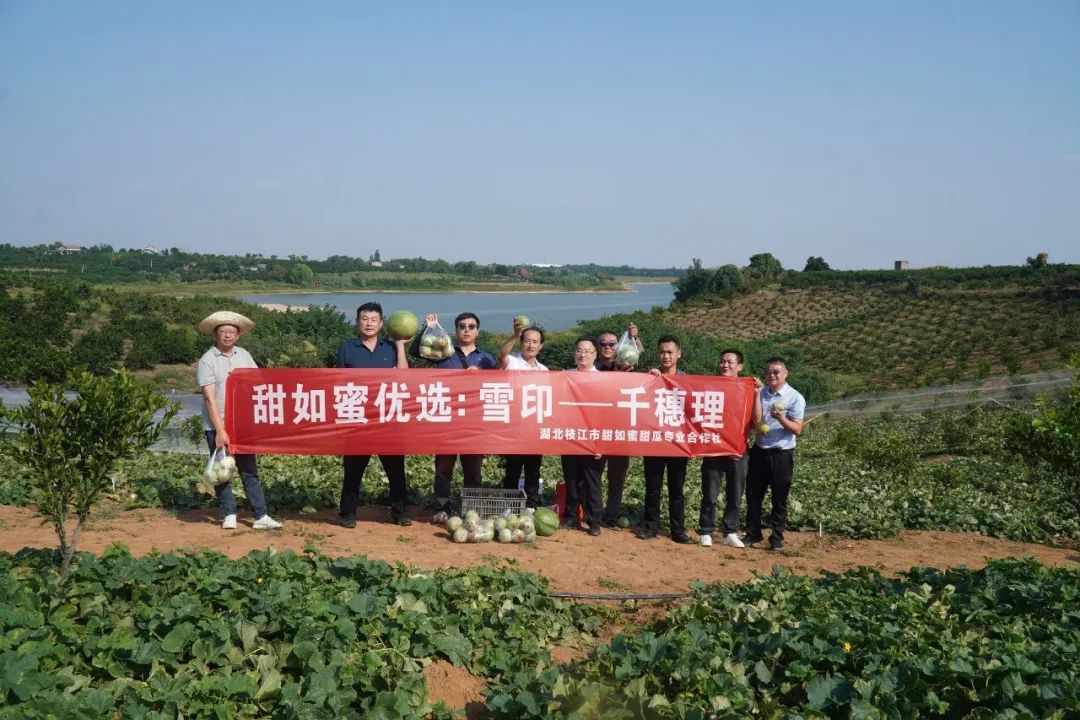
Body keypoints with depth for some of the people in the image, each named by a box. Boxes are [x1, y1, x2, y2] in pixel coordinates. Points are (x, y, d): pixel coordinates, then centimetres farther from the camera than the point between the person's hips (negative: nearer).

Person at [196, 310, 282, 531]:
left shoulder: (244, 355, 6)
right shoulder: (207, 361, -7)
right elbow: (209, 398, -12)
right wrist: (220, 431, -16)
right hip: (217, 426, -3)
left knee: (250, 470, 4)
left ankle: (261, 516, 4)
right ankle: (229, 515, 16)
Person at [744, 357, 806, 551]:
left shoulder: (795, 398, -7)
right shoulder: (760, 394, 5)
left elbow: (797, 429, -11)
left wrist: (781, 418, -27)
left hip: (782, 454, -4)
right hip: (759, 451, 4)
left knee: (779, 498, 6)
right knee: (753, 494, 9)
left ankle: (777, 537, 16)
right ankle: (753, 533, 23)